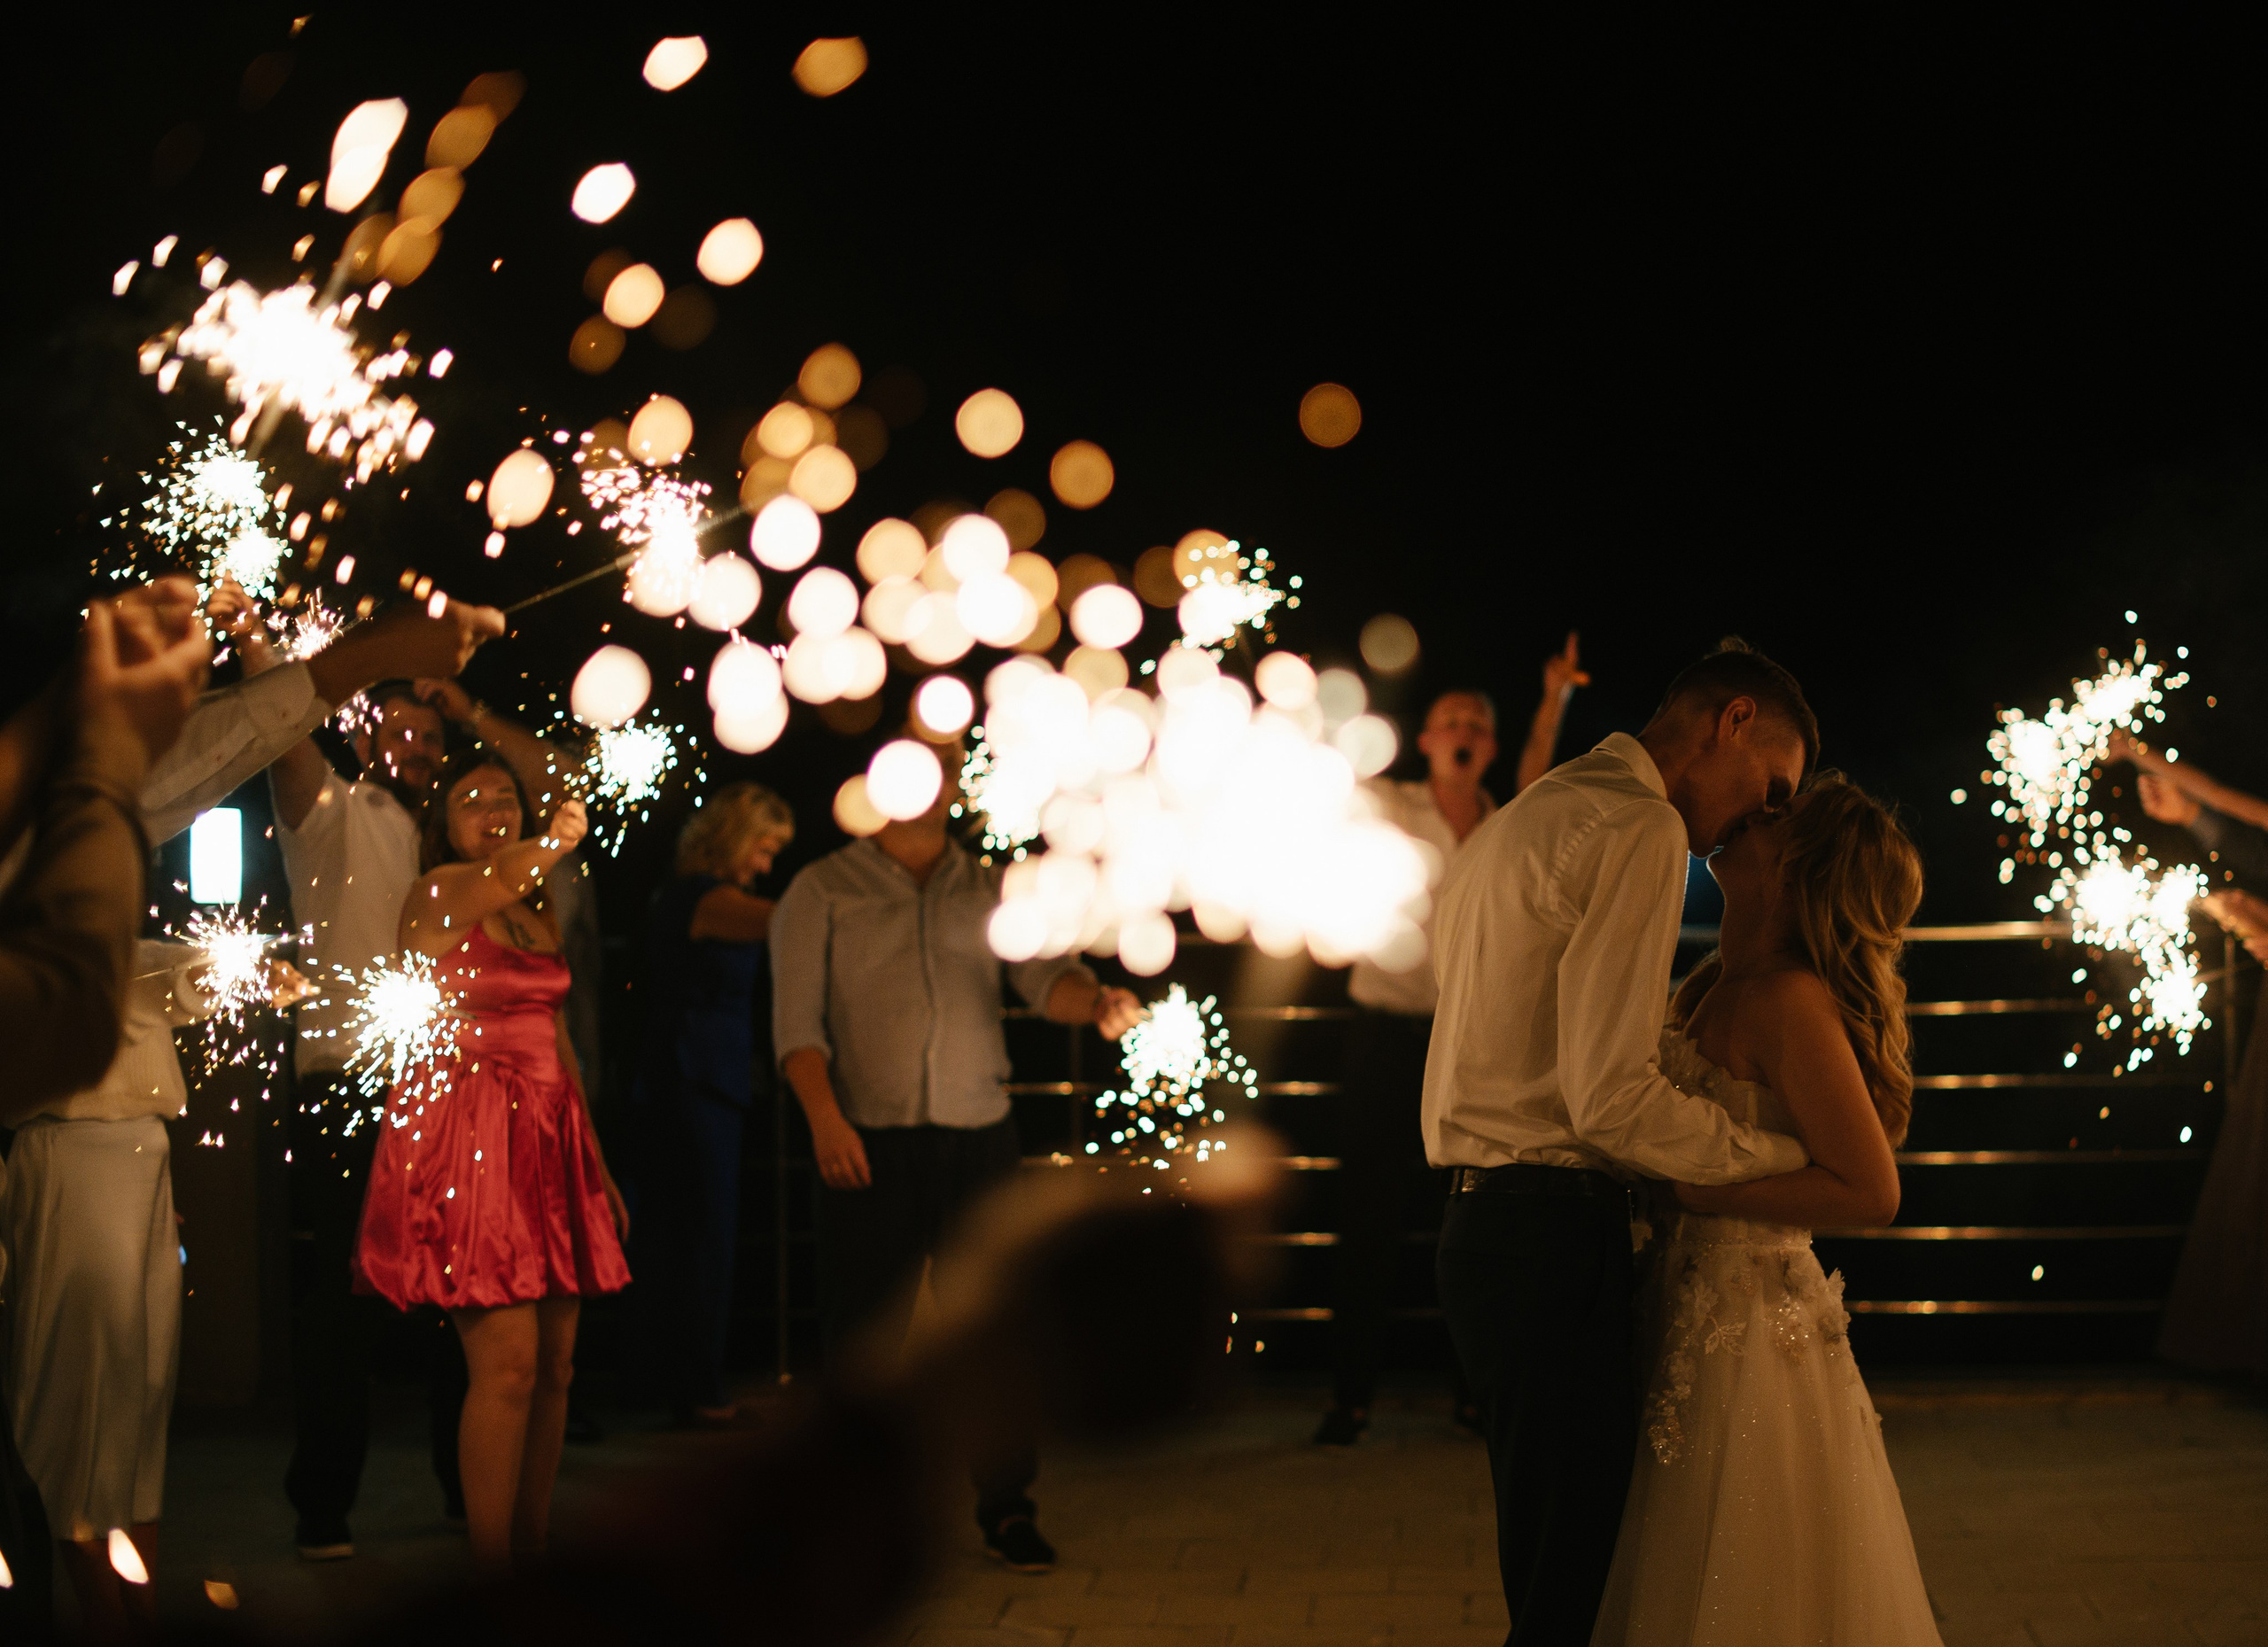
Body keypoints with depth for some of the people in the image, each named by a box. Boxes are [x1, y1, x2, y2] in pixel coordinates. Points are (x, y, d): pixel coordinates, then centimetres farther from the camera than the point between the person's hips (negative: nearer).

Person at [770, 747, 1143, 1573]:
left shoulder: (991, 892, 12)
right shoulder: (822, 892, 4)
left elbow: (1045, 976, -1)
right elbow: (797, 1017, -3)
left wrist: (1097, 1000, -25)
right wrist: (823, 1114, -19)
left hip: (979, 1133, 2)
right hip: (869, 1139, -2)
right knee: (869, 1327, 2)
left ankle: (1007, 1509, 12)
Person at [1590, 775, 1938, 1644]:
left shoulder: (1790, 1002, -19)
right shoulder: (1716, 986, 8)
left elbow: (1870, 1191, -22)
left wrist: (1692, 1189, -20)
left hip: (1748, 1336, -9)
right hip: (1698, 1320, 9)